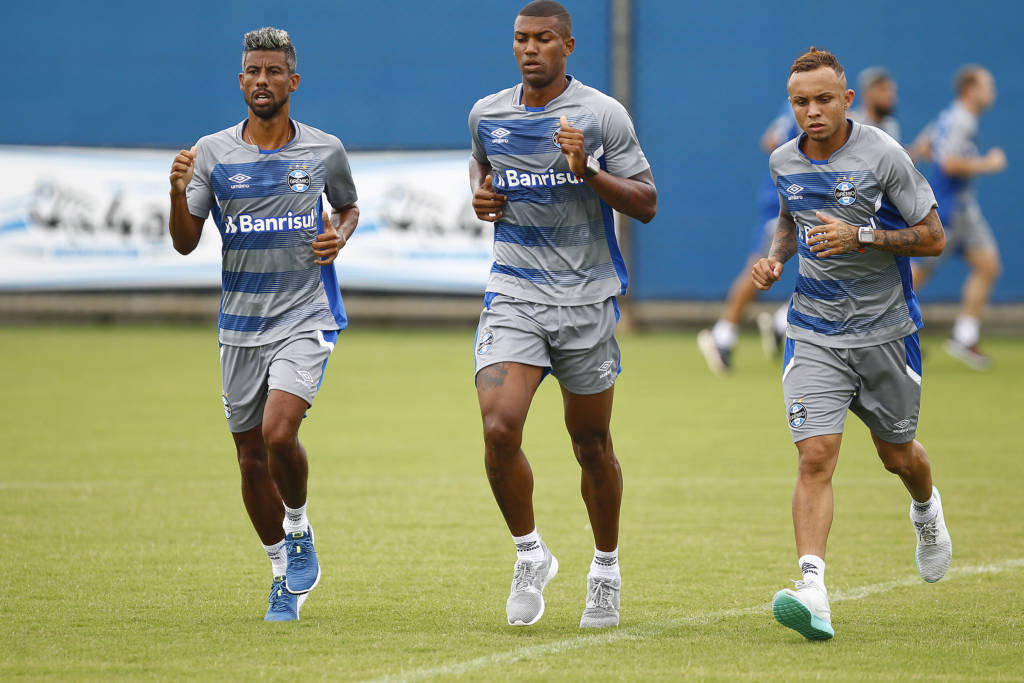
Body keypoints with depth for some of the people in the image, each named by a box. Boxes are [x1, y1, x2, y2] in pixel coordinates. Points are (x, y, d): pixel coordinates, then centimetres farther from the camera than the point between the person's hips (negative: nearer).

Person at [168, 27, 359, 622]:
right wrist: (179, 194, -19)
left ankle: (299, 528, 5)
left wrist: (340, 236, -2)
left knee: (278, 431, -23)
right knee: (251, 454, 7)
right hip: (241, 323, 2)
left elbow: (348, 206, 20)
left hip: (307, 318, -2)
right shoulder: (212, 153, 1)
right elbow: (186, 243, 0)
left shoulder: (325, 150, 1)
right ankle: (285, 575, 25)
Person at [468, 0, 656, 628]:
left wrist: (588, 172, -20)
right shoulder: (487, 114, 6)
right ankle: (530, 555, 4)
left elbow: (646, 204, -4)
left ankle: (607, 567, 28)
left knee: (591, 444, 7)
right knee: (499, 429, -16)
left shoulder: (602, 115, -5)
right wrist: (481, 195, 6)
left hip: (587, 296, -2)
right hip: (514, 294, 2)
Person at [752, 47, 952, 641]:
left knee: (897, 454, 15)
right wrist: (776, 257, 3)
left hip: (885, 330, -2)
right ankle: (814, 592, -24)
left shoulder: (883, 156, -13)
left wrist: (860, 237, -22)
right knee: (815, 457, -15)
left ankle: (927, 510, 52)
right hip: (814, 334, 2)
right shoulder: (784, 162, 2)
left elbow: (933, 237, -9)